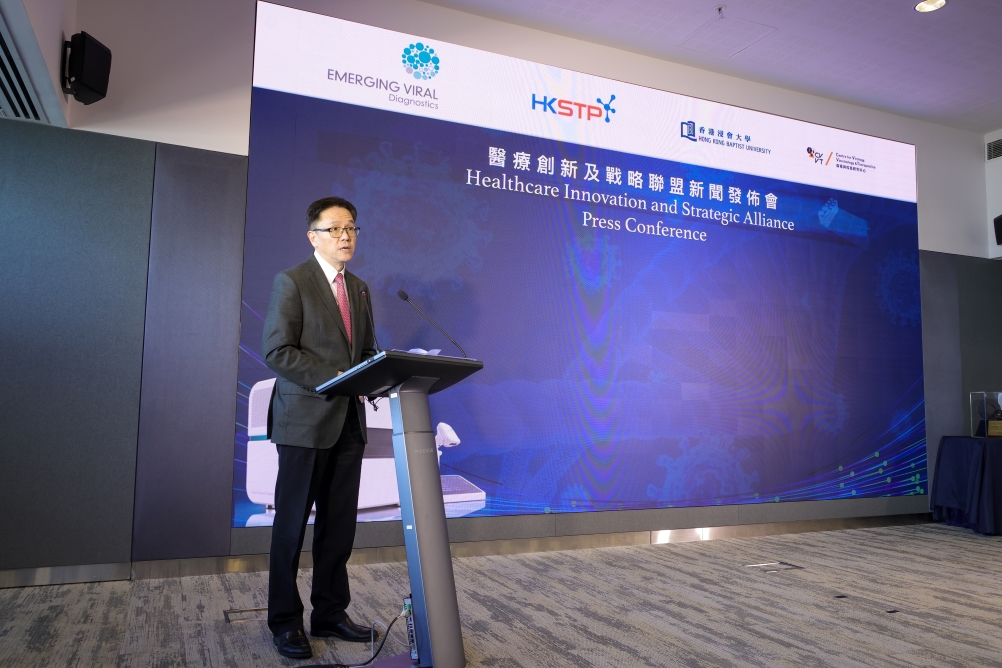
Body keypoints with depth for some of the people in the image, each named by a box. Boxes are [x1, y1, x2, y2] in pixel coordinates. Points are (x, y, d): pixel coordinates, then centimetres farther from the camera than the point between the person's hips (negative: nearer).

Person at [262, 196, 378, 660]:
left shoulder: (359, 288, 15)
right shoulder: (291, 281, -5)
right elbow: (276, 351, -14)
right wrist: (335, 378, -20)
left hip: (348, 422, 6)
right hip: (305, 420, -6)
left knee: (340, 524, 10)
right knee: (292, 525, 5)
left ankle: (330, 614, 23)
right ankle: (285, 621, 20)